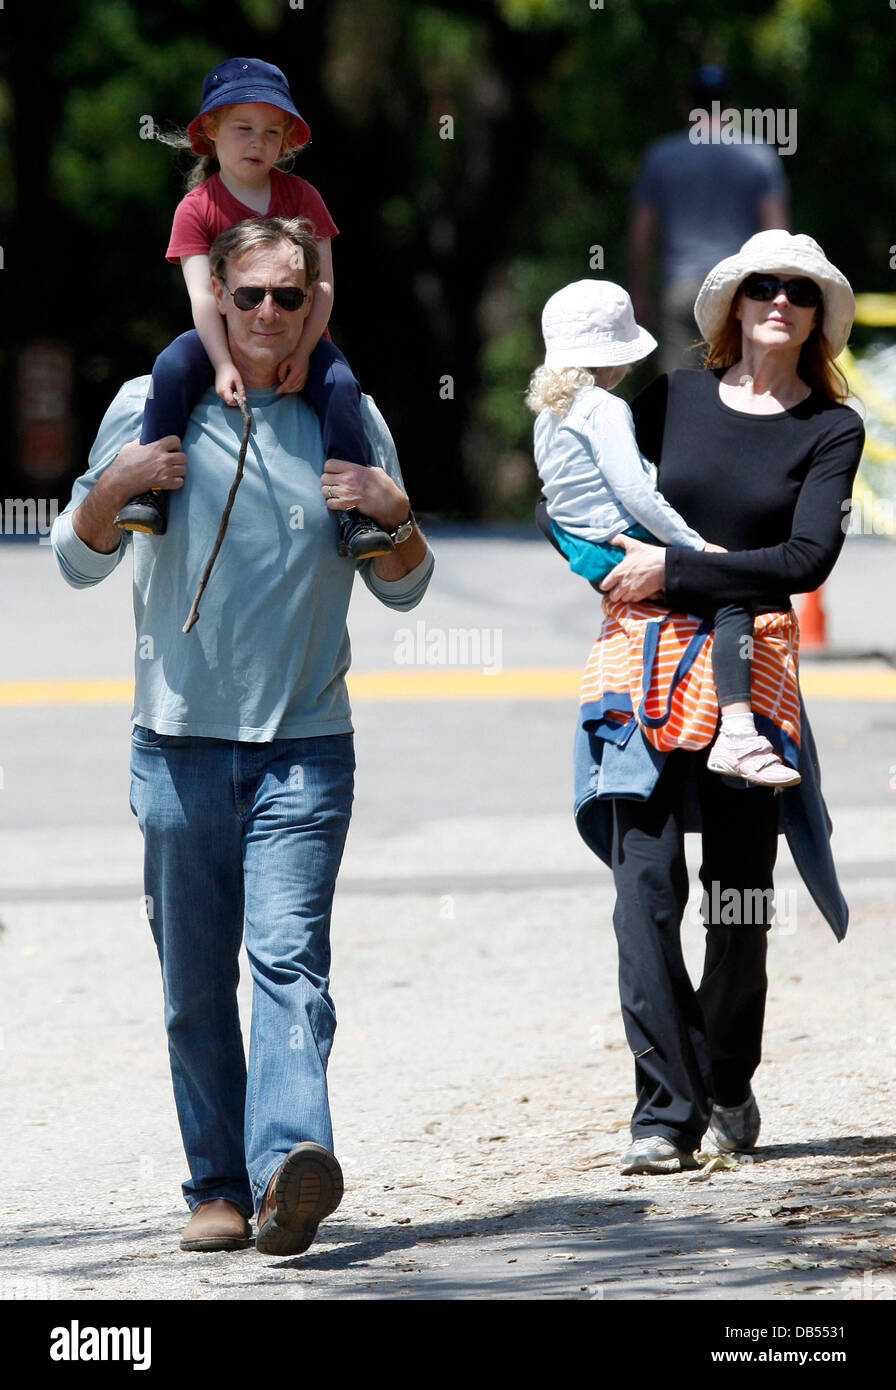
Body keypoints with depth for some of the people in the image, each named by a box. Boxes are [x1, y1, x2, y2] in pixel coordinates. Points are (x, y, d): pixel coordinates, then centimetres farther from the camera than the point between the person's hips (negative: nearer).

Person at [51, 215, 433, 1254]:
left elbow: (402, 590, 15)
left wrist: (394, 514, -6)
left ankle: (290, 1162, -32)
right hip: (179, 741, 1)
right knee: (195, 984, 5)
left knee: (289, 954, -18)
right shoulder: (150, 407, 6)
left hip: (306, 744, -1)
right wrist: (112, 487, -11)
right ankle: (217, 1187, 13)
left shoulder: (347, 417, 8)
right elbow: (77, 562, 9)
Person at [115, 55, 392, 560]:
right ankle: (150, 494, -26)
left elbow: (323, 284, -5)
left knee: (339, 383, -29)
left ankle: (355, 516, -27)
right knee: (173, 366, -30)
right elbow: (203, 294, -14)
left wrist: (303, 352, -20)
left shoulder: (300, 197, -1)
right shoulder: (197, 208, -4)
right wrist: (223, 365, -27)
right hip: (225, 333, -1)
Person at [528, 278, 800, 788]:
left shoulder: (550, 413, 14)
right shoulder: (605, 409, -16)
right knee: (732, 593, -20)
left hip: (581, 550, 11)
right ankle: (736, 735, -33)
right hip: (621, 548, -11)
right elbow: (633, 492, -24)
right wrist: (694, 546, -17)